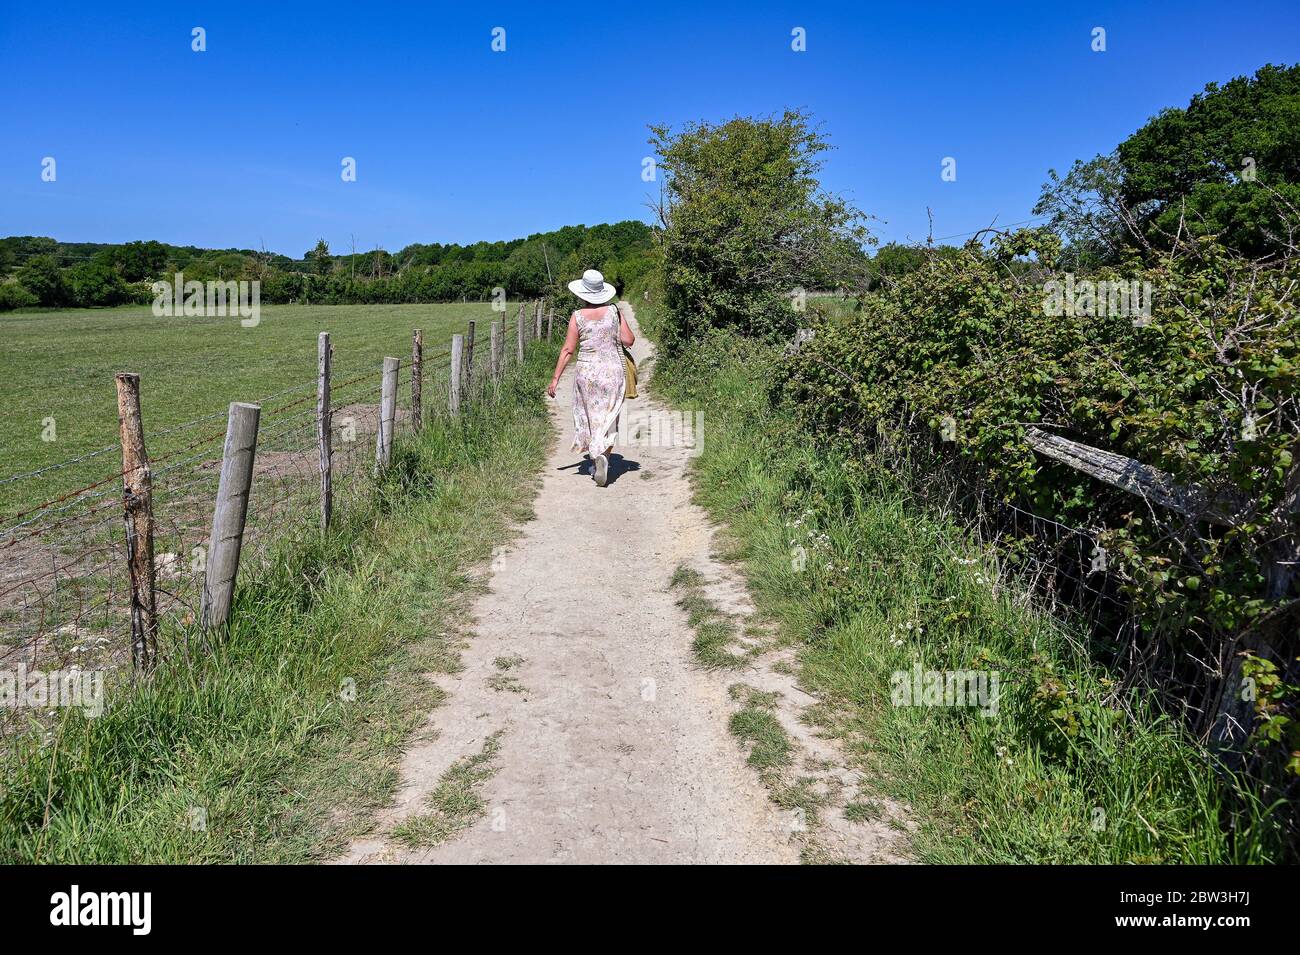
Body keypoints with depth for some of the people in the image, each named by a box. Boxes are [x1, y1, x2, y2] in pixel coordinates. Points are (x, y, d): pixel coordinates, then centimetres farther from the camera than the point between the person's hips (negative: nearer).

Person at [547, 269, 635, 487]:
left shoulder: (577, 317, -4)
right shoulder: (614, 311, -2)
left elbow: (568, 349, -6)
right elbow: (629, 340, -2)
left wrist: (555, 378, -2)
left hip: (586, 372, 0)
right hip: (612, 371, 0)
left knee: (589, 417, 14)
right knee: (607, 418, 4)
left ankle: (595, 461, 16)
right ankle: (603, 455, -17)